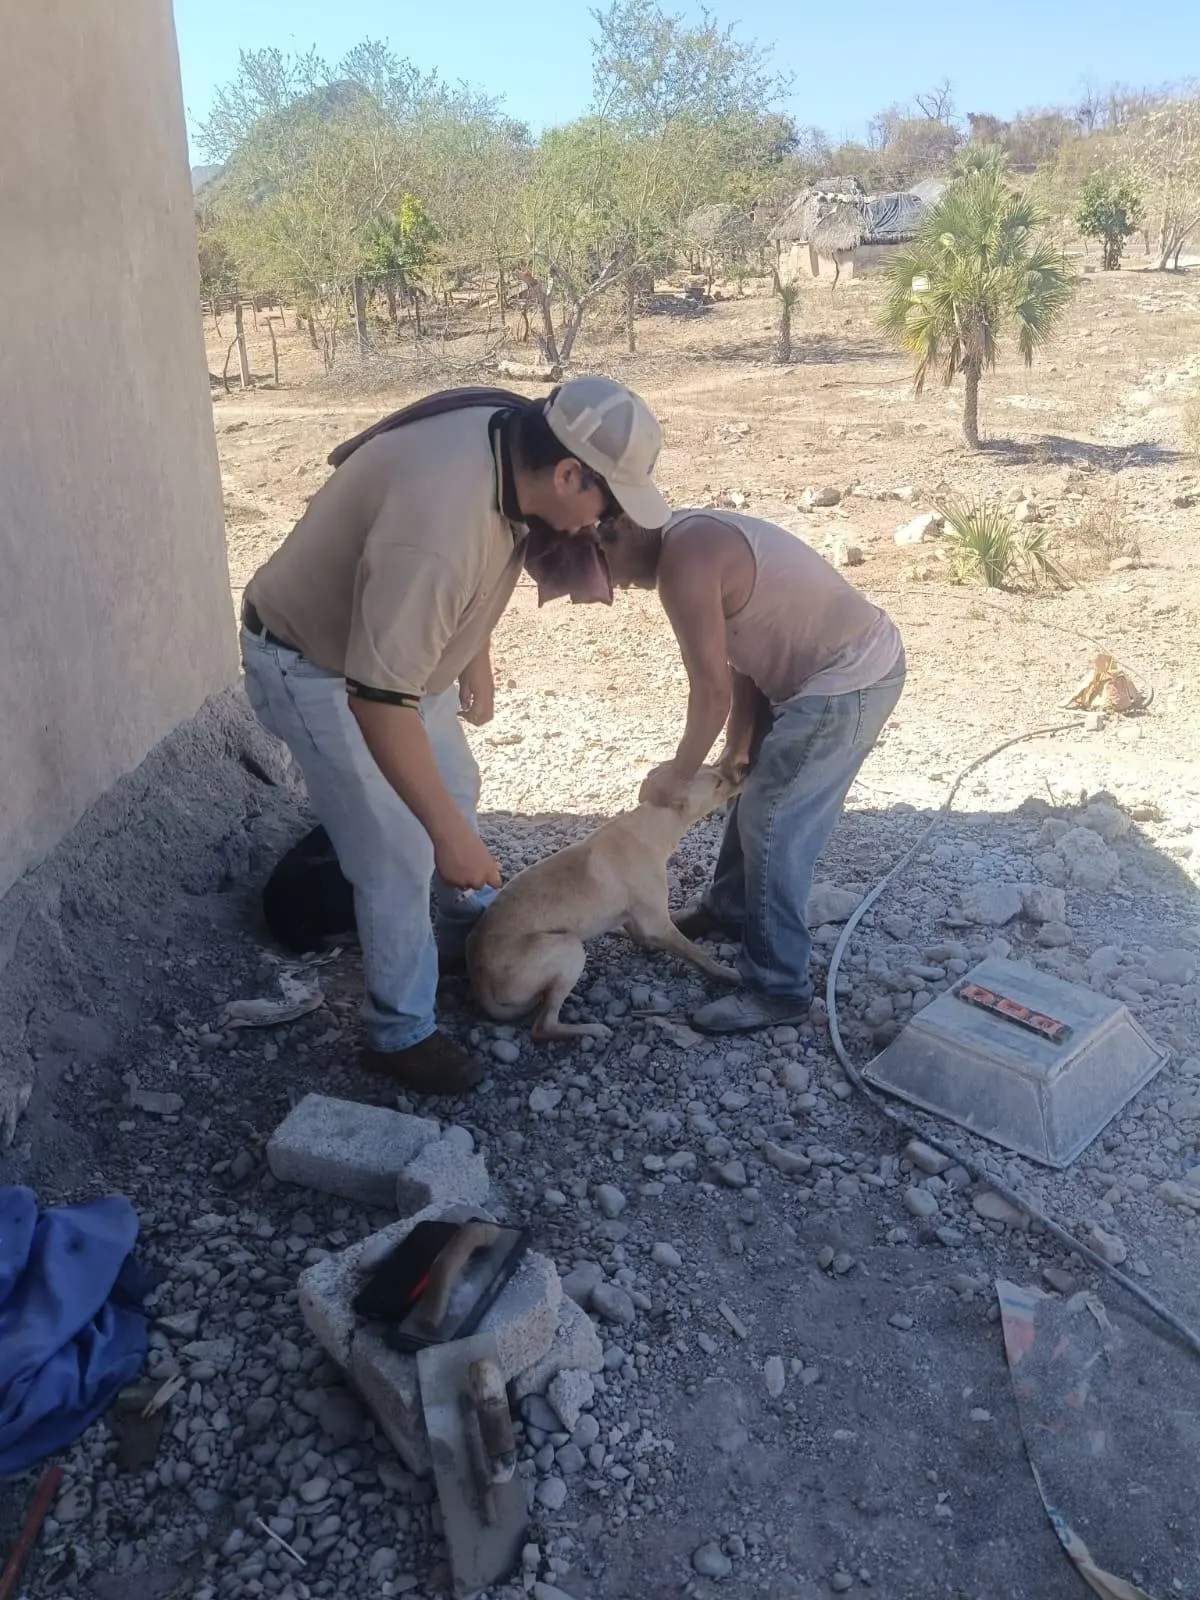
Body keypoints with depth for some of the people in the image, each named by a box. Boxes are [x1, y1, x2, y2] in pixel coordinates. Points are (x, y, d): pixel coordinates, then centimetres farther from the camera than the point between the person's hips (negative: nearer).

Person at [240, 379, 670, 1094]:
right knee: (398, 857, -4)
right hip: (313, 666, -9)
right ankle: (402, 1033, 16)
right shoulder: (436, 528, -40)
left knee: (455, 789, 22)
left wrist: (477, 657, 17)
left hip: (392, 642, 9)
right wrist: (450, 835, -31)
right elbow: (379, 699, -37)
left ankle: (474, 932, 46)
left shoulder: (513, 440, -13)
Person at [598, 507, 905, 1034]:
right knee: (755, 793, 22)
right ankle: (728, 907, 42)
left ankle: (778, 990, 3)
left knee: (772, 827, -7)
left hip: (850, 680, -11)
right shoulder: (696, 538, 11)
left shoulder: (683, 560, -21)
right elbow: (744, 660, 14)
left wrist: (679, 773, -5)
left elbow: (712, 691, -19)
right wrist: (736, 751, 13)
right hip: (835, 667, 11)